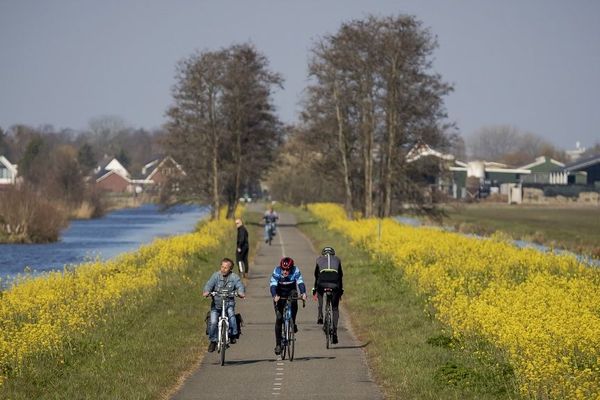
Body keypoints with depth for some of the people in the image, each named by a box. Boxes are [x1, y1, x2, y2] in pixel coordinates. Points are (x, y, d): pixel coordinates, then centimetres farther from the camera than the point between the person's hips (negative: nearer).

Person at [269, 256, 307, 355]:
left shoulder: (295, 270, -23)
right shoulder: (277, 271, -25)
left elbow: (300, 282, -33)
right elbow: (273, 285, -33)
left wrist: (303, 293, -52)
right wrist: (274, 296, -52)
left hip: (291, 291, 1)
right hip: (279, 294, -1)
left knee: (294, 302, -32)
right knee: (279, 318, -10)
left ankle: (293, 323, -6)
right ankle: (278, 344, -5)